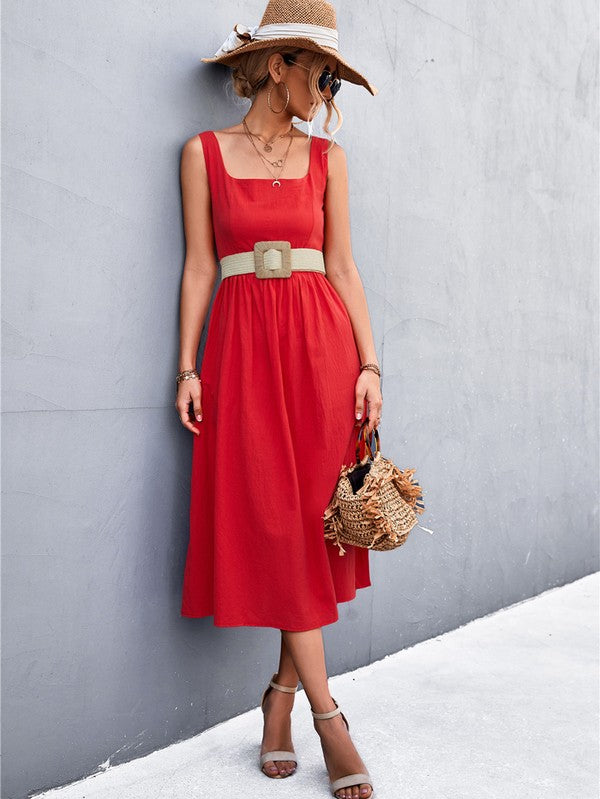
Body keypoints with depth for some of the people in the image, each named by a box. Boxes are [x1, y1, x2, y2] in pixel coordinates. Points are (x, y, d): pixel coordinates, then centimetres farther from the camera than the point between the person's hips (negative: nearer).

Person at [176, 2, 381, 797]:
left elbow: (343, 268, 7)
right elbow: (199, 266, 3)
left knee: (317, 521, 0)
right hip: (243, 345, -2)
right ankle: (328, 716, 4)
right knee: (271, 524, -5)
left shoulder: (328, 157, 11)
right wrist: (187, 367, -4)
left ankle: (281, 697, 16)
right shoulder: (205, 152, 6)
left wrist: (369, 364, -2)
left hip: (321, 343, 2)